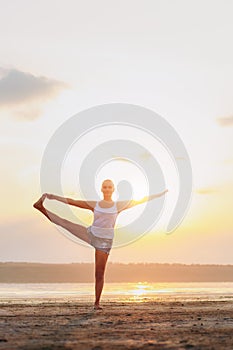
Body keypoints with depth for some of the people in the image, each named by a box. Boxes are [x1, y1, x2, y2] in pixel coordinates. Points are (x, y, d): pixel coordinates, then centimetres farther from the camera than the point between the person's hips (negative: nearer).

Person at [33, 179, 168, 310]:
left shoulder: (119, 205, 0)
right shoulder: (94, 204, 3)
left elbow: (140, 200, 1)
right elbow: (72, 201, 4)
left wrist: (160, 194, 2)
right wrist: (54, 197, 2)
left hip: (105, 241, -1)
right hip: (91, 234, 1)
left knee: (100, 274, 0)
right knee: (64, 222, -12)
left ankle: (97, 303, 9)